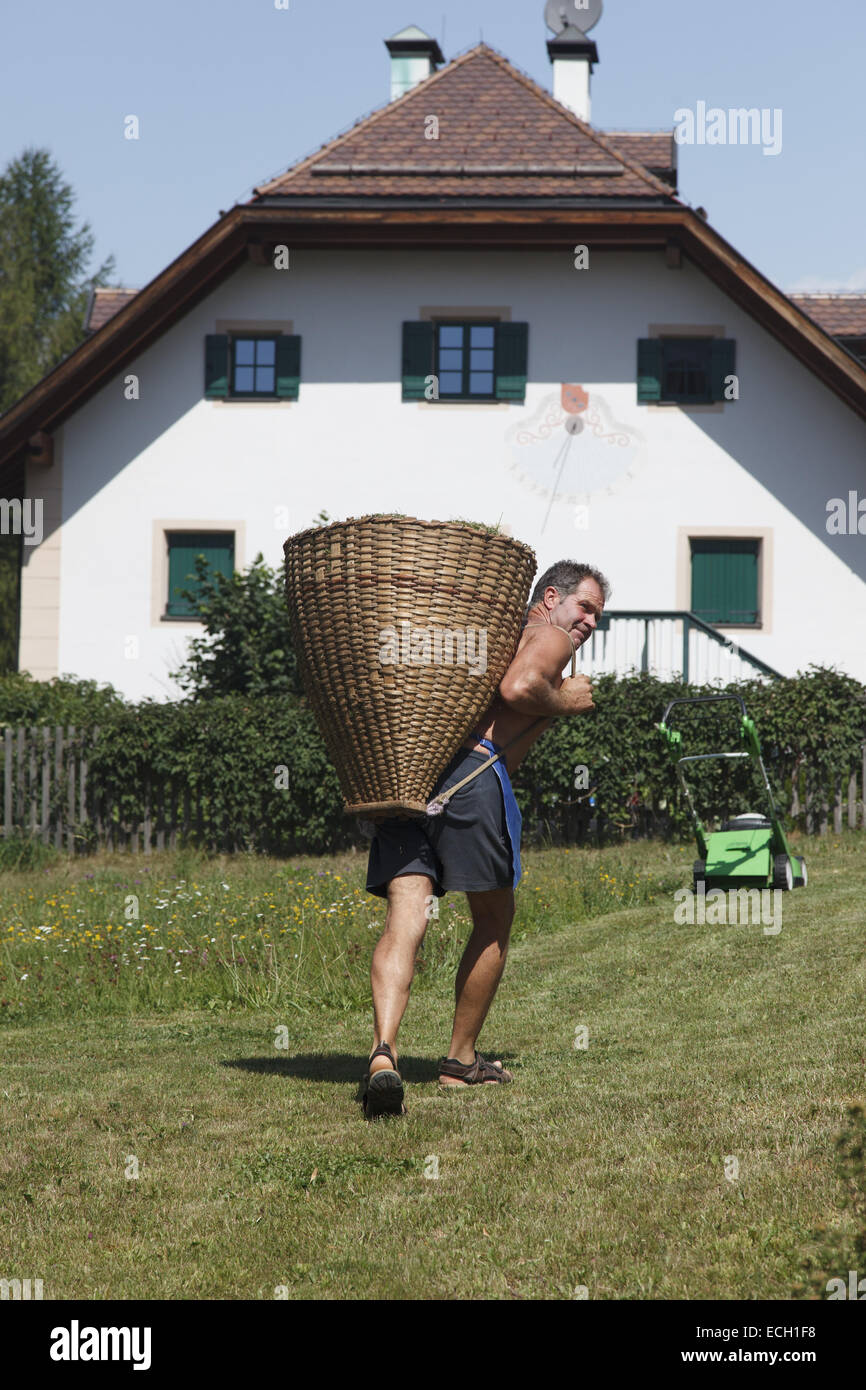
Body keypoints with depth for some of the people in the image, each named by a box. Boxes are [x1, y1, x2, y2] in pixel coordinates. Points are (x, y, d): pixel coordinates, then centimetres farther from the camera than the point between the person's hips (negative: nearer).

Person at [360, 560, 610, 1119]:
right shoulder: (548, 637, 10)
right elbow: (518, 688, -10)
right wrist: (566, 704, 4)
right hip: (471, 770, -6)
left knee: (405, 921, -8)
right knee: (494, 920, 14)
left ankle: (383, 1052, -30)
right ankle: (461, 1060, 23)